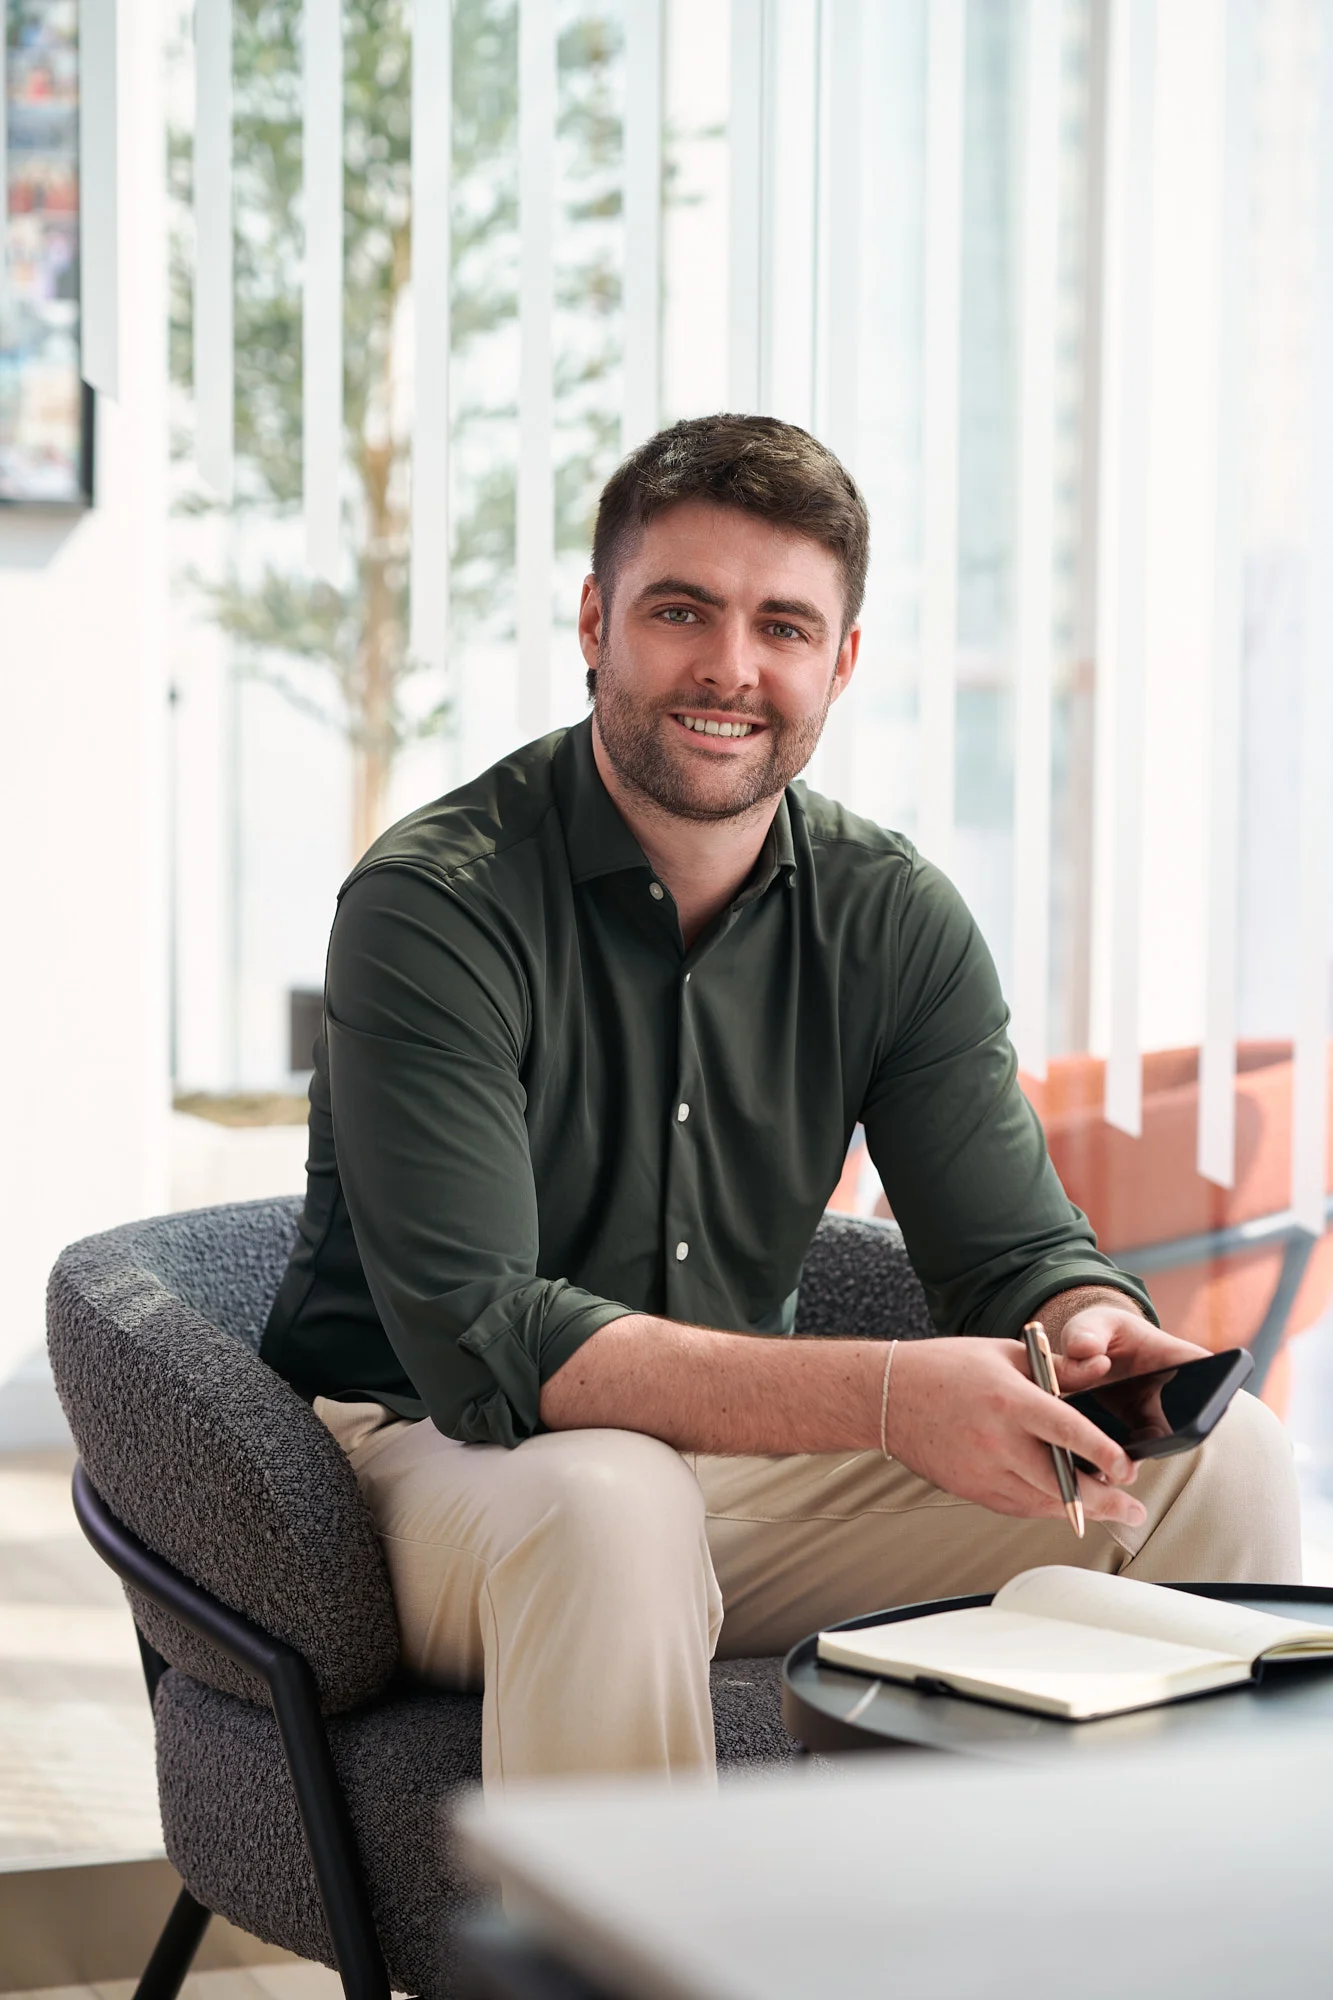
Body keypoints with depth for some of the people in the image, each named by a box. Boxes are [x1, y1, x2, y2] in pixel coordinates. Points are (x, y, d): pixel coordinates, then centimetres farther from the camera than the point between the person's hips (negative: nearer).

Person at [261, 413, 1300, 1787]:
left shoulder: (896, 922, 0)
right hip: (443, 1461, -5)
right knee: (606, 1505, -40)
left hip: (748, 1465, 5)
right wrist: (883, 1395, -36)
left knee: (1222, 1463, -9)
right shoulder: (432, 907, -18)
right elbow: (478, 1341, -26)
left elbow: (1017, 1251, -1)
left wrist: (1092, 1332, -27)